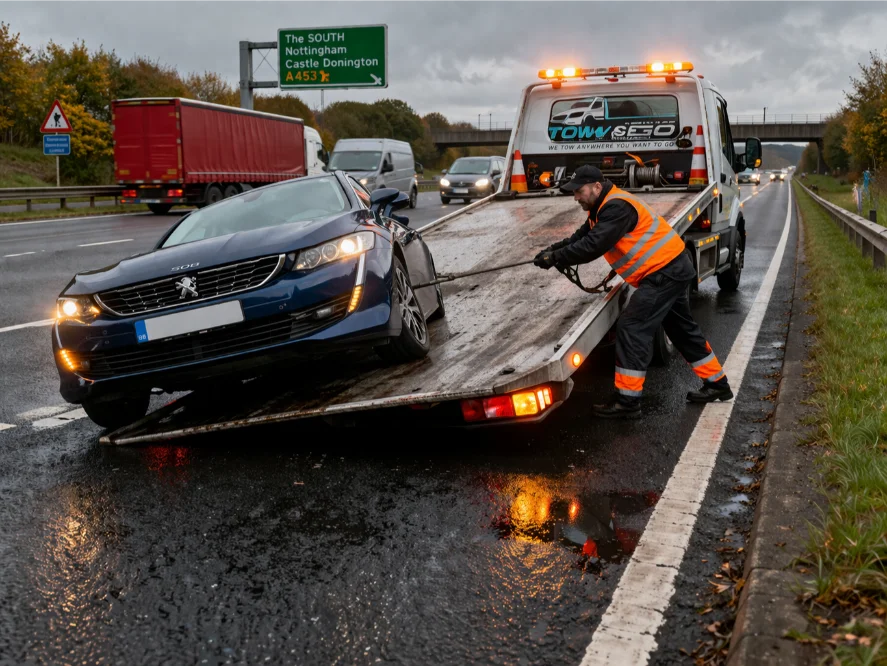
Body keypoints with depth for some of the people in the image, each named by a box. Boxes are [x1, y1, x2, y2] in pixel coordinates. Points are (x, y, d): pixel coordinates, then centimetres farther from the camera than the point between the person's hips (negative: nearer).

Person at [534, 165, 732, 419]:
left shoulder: (617, 207, -21)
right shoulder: (602, 209, 13)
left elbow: (593, 245, -28)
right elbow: (581, 238, 14)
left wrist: (555, 258, -22)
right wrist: (554, 249, -3)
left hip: (665, 271, -11)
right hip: (671, 268, 11)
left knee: (632, 328, -13)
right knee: (681, 329, 19)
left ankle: (627, 401, -10)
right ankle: (717, 384, 31)